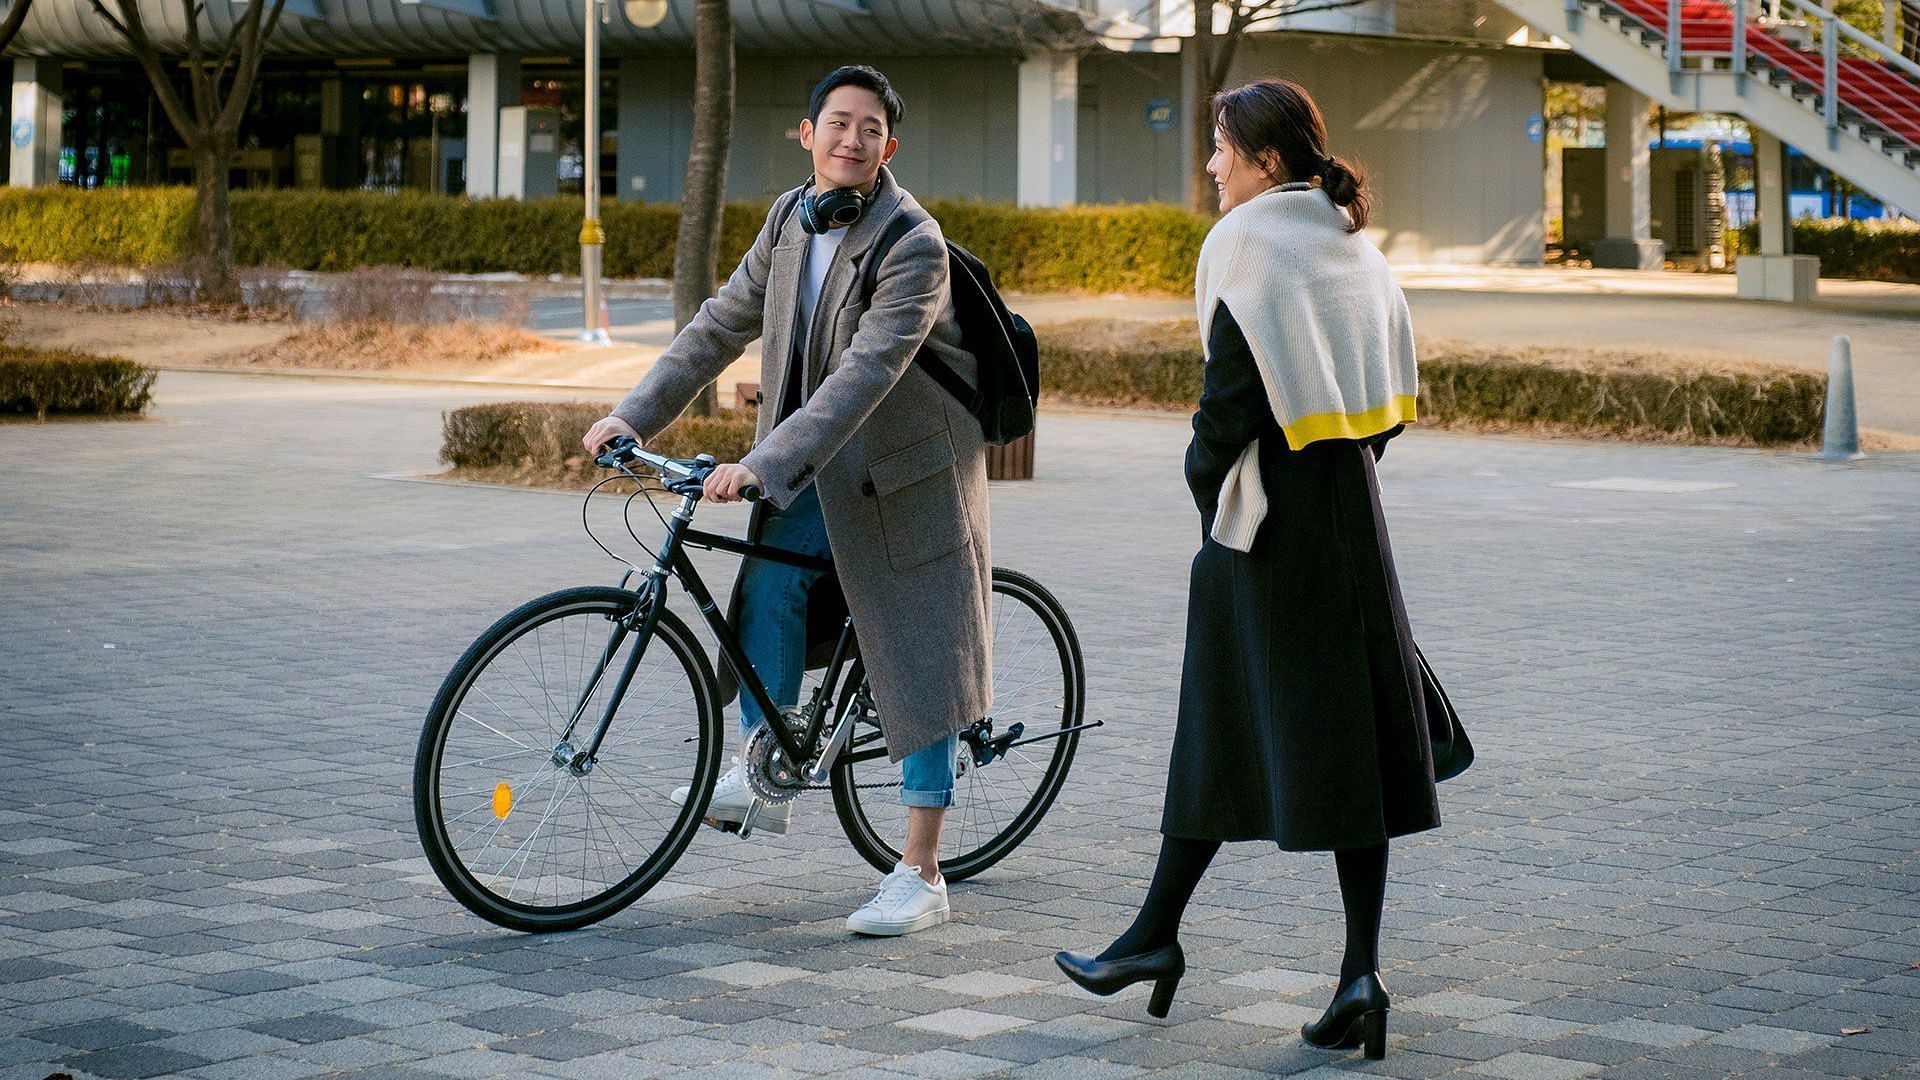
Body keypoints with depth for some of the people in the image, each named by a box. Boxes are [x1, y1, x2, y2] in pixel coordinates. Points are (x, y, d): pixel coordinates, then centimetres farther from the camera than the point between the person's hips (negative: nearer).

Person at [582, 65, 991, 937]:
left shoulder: (914, 247, -23)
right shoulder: (792, 218, 0)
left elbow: (865, 373, -33)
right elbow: (724, 324, 5)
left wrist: (764, 463, -40)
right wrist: (635, 413, -4)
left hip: (907, 470, -6)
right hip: (819, 467, 6)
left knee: (918, 660, -3)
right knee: (769, 582, -14)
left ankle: (921, 874, 2)